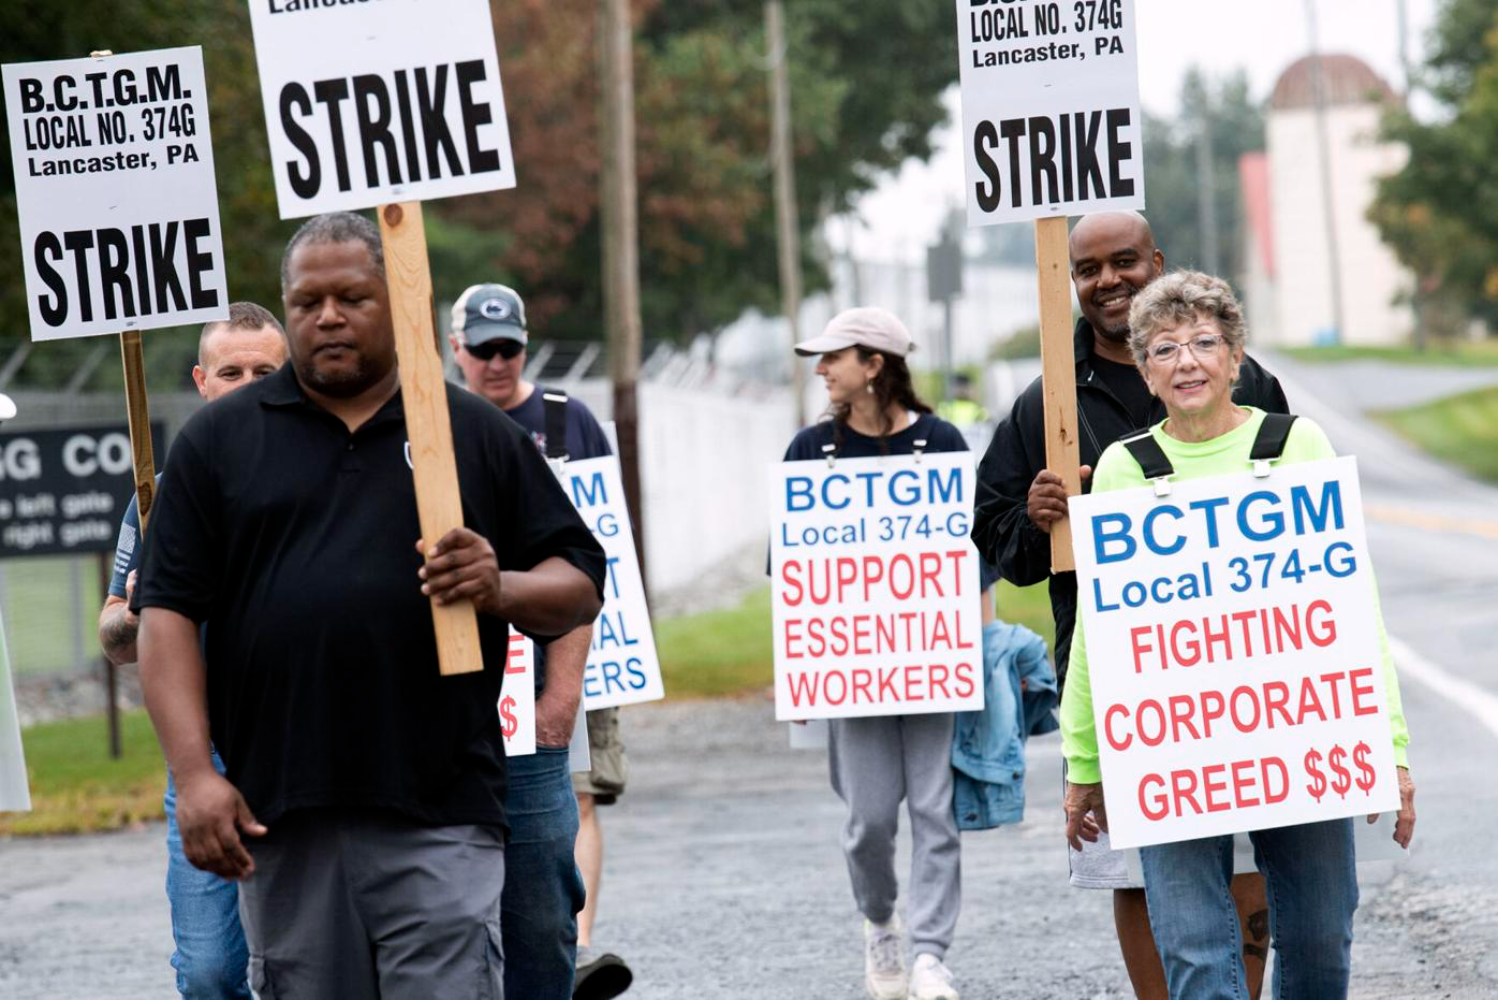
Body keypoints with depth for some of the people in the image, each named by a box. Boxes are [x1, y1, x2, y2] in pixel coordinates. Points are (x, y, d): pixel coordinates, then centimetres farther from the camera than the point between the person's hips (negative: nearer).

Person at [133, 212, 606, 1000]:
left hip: (440, 817, -1)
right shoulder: (219, 440, 11)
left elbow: (581, 586, 11)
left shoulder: (480, 435, 12)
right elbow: (167, 612, 4)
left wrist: (500, 589, -12)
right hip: (278, 821, 2)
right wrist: (195, 776, -7)